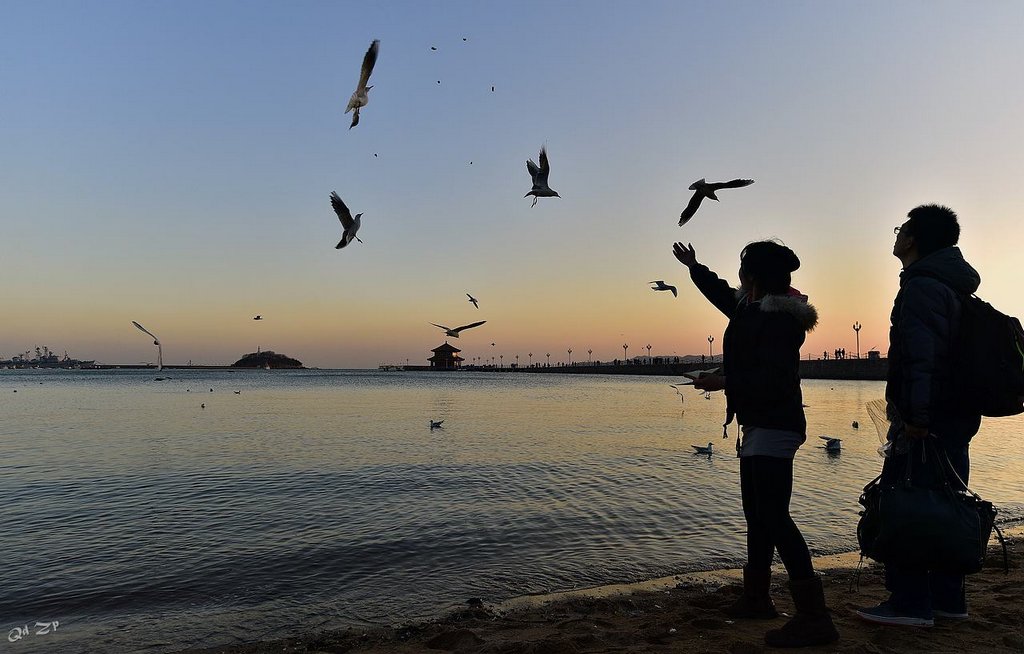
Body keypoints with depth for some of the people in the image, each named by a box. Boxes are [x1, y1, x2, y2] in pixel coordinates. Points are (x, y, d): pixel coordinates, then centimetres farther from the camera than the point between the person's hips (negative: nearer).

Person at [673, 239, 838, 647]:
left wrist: (727, 382, -24)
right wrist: (694, 267, 43)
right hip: (761, 425, 11)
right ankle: (757, 598, 28)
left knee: (774, 516, -14)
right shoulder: (756, 309, 13)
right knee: (757, 513, 16)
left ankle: (814, 618, -12)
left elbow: (774, 379, -25)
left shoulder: (779, 319, -17)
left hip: (772, 428, -11)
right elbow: (723, 294, 32)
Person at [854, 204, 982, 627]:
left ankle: (910, 604, 0)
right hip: (956, 418, 10)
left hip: (922, 422, -10)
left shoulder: (921, 286, -13)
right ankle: (948, 599, 23)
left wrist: (916, 416, -28)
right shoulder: (954, 286, 18)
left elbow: (923, 356, -24)